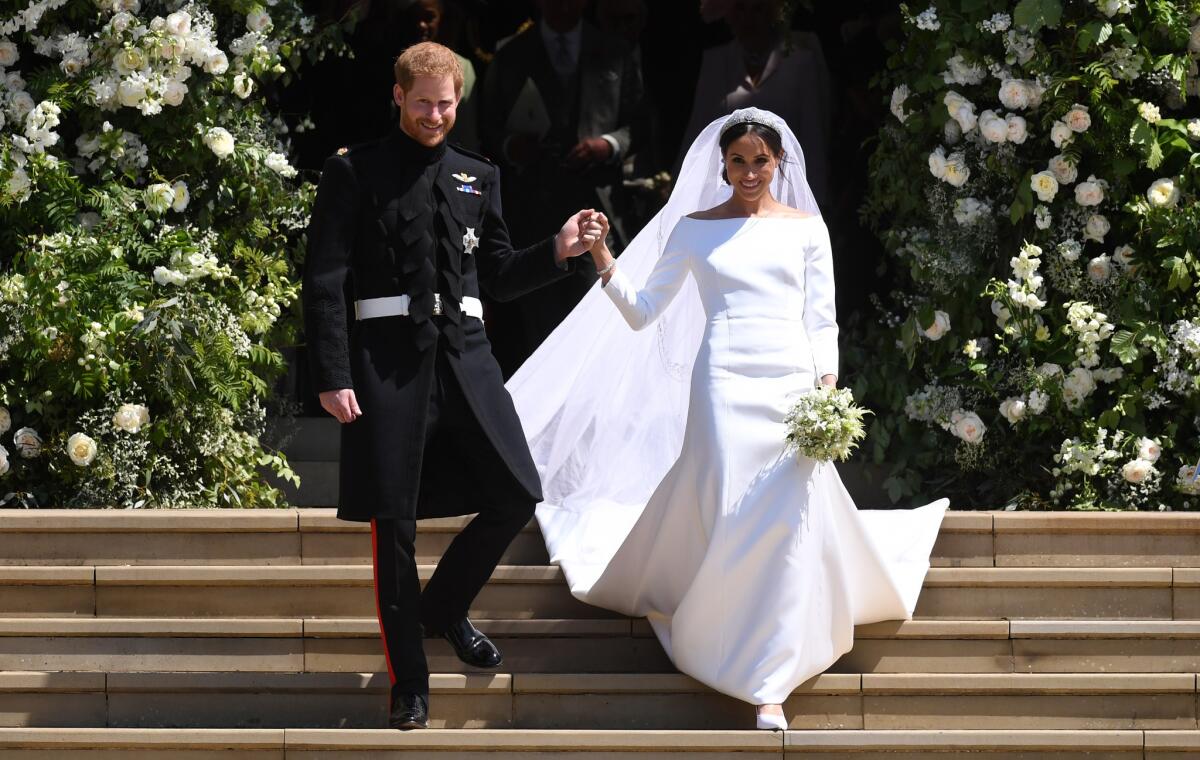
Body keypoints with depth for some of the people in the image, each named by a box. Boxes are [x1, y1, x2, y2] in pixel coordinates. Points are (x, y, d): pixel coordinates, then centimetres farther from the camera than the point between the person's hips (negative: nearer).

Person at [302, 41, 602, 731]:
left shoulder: (478, 177, 15)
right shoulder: (354, 174, 1)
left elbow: (498, 274, 19)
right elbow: (325, 282, -3)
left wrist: (558, 252, 0)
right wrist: (332, 377, -10)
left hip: (465, 355, 4)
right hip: (387, 358, -4)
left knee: (517, 496, -1)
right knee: (395, 524, 0)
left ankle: (443, 607, 25)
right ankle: (410, 682, 9)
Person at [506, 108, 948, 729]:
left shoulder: (805, 228, 12)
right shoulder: (694, 229, 10)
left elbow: (821, 321, 9)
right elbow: (642, 313, 10)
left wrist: (828, 391, -3)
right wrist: (605, 263, -5)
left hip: (792, 385, 1)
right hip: (725, 382, -1)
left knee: (790, 522, -9)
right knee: (731, 518, -9)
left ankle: (769, 684, -5)